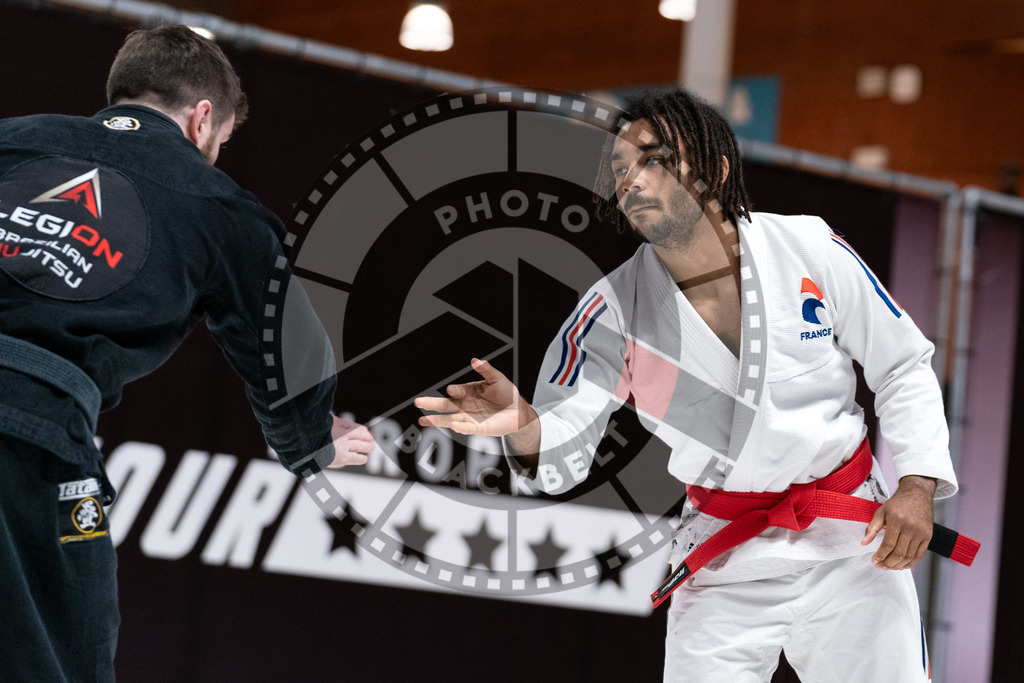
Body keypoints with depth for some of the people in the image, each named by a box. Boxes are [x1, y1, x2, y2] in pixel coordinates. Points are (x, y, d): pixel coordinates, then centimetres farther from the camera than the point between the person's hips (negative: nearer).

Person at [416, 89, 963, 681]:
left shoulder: (808, 248, -10)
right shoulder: (613, 311, -9)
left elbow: (903, 365, 1)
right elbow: (563, 449, -16)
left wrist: (918, 483, -8)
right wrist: (525, 427, -39)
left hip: (851, 544, 0)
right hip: (725, 563, 0)